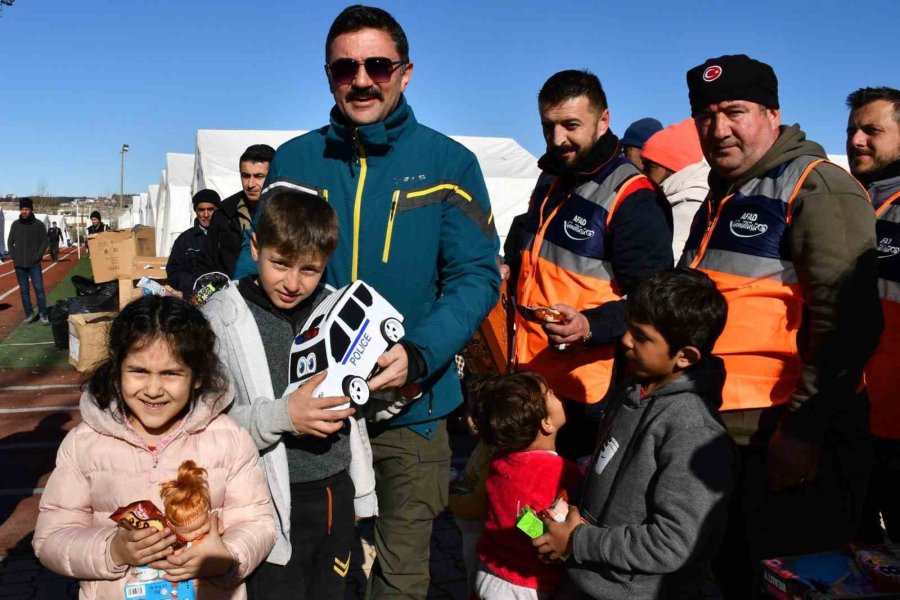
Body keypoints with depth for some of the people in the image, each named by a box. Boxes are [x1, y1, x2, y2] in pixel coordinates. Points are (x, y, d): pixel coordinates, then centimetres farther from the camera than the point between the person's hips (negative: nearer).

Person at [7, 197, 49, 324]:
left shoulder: (38, 224, -3)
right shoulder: (15, 224, 4)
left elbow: (44, 242, -1)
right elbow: (10, 242, 11)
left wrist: (37, 256, -9)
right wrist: (13, 256, 1)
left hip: (34, 264, -3)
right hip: (19, 264, 3)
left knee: (39, 289, -4)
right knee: (24, 291, 7)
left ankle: (43, 314, 2)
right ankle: (29, 313, 14)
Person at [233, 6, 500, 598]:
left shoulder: (448, 163, -4)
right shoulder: (293, 161, 2)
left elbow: (476, 276, -8)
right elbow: (256, 265, 6)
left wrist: (417, 355, -24)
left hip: (410, 407, -1)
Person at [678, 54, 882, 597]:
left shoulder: (816, 189, -11)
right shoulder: (718, 200, 16)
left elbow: (846, 324, -19)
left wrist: (804, 430, -20)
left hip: (781, 444, -8)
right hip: (712, 437, 8)